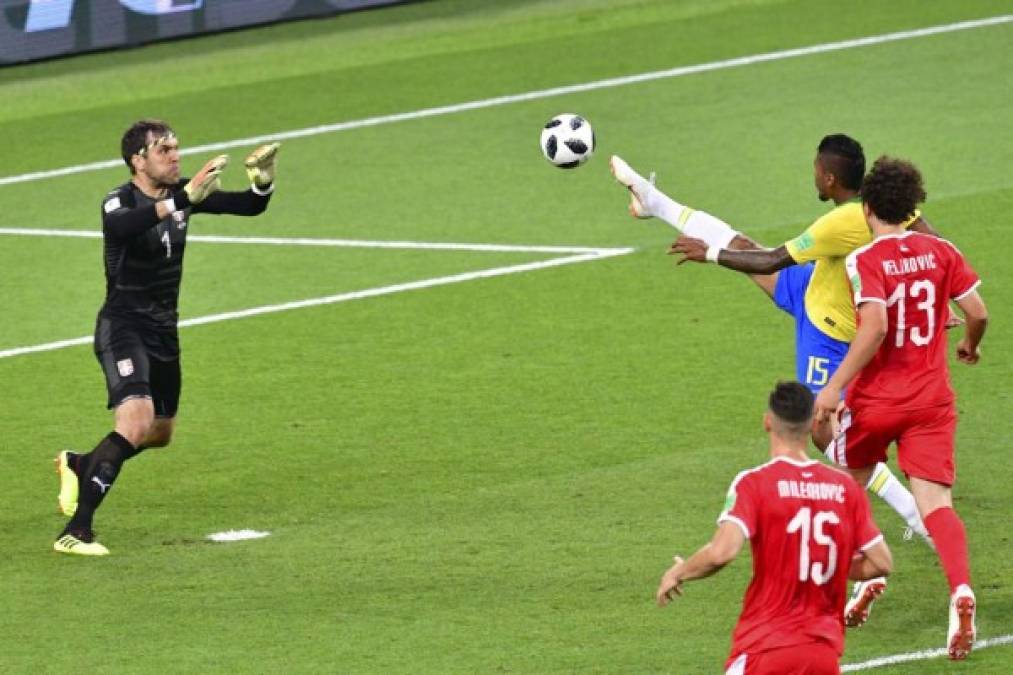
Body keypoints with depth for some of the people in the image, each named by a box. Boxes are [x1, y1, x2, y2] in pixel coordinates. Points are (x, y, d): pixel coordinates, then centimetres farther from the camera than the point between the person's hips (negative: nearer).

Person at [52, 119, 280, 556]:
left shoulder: (181, 193, 1)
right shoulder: (120, 202, -19)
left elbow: (250, 207, 3)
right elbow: (120, 226, -45)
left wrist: (262, 181, -20)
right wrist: (182, 199, -56)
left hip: (164, 330, 8)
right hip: (123, 326, -8)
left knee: (160, 434, 20)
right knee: (137, 421, -28)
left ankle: (78, 467, 46)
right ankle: (75, 532, -28)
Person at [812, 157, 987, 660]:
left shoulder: (864, 261, -12)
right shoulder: (940, 252, 2)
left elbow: (875, 326, -25)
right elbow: (977, 312, 1)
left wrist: (836, 386, -22)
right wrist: (969, 346, 24)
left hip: (875, 399, -3)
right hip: (933, 399, 3)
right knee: (935, 503, -5)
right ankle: (960, 589, -29)